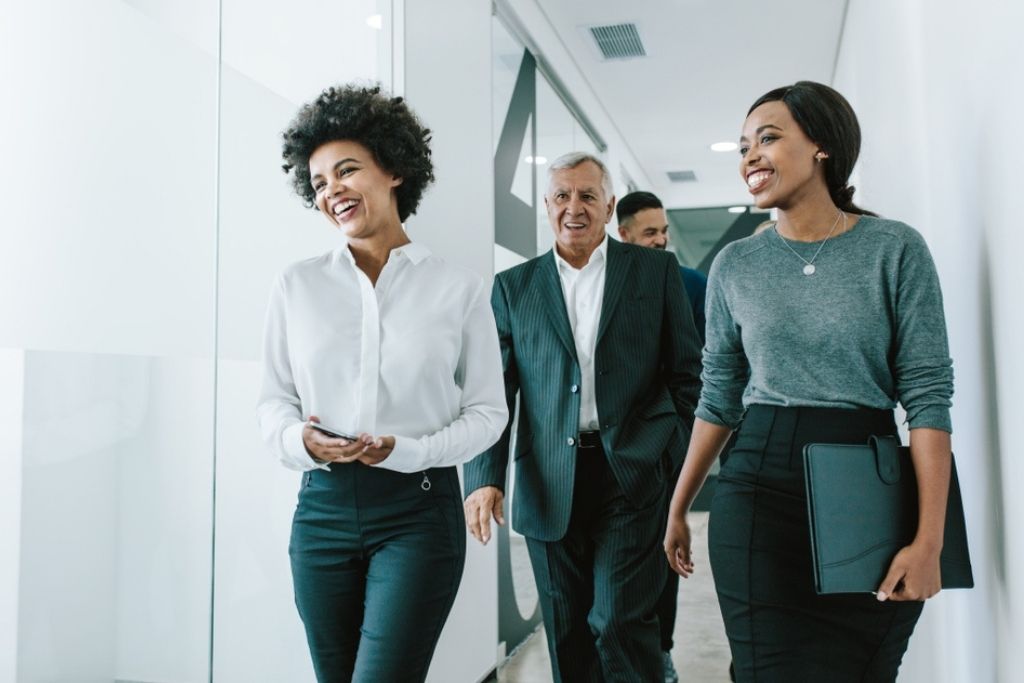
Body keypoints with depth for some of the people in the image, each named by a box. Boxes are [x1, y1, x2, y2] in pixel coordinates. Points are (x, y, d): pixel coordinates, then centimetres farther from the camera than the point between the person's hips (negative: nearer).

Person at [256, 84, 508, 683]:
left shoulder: (459, 289, -2)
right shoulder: (297, 285, 4)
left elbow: (488, 410, 1)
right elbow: (274, 398, 10)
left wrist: (410, 450, -14)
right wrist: (299, 440, -12)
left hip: (419, 511, -2)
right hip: (323, 506, 3)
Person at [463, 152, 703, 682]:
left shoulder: (655, 270, 6)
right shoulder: (513, 287, 9)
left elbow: (686, 373, 5)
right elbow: (495, 391, 5)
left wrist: (687, 465, -1)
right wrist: (485, 477, -5)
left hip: (632, 474, -2)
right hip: (550, 488, 2)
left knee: (620, 621, -5)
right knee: (567, 633, 12)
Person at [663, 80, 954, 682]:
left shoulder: (896, 249, -2)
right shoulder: (734, 265, 6)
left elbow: (928, 394, -6)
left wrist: (930, 538, -14)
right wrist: (678, 508, 12)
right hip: (760, 489, 2)